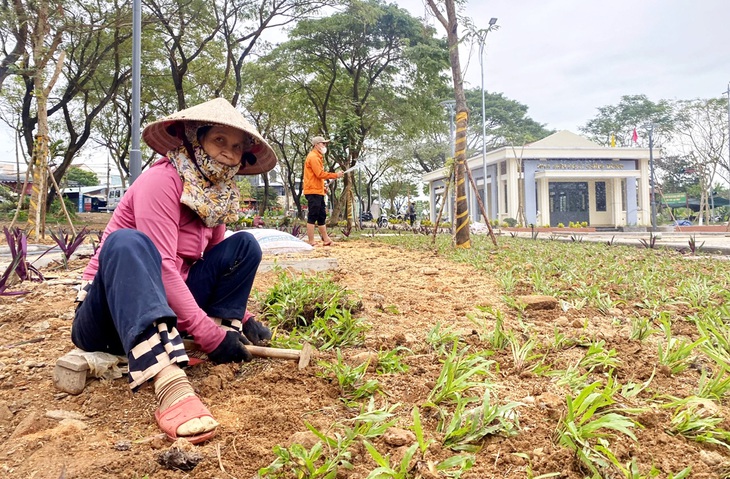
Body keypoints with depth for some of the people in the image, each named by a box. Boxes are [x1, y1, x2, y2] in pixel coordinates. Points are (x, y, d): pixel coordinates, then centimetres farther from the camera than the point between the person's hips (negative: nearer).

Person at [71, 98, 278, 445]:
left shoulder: (217, 193, 5)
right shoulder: (161, 181, -18)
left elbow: (219, 266, 11)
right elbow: (162, 268, -27)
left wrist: (236, 317, -2)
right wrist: (210, 335, -29)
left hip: (170, 306, 7)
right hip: (110, 312, -7)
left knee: (243, 245, 1)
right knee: (127, 242, -39)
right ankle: (169, 383, -57)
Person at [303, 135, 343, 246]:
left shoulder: (317, 157, 21)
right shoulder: (313, 157, -11)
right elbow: (320, 174, -18)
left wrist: (323, 187, 10)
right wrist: (335, 175, -13)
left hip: (318, 192, 11)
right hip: (313, 191, -11)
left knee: (322, 216, 13)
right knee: (312, 217, -8)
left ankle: (326, 240, 18)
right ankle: (311, 242, -6)